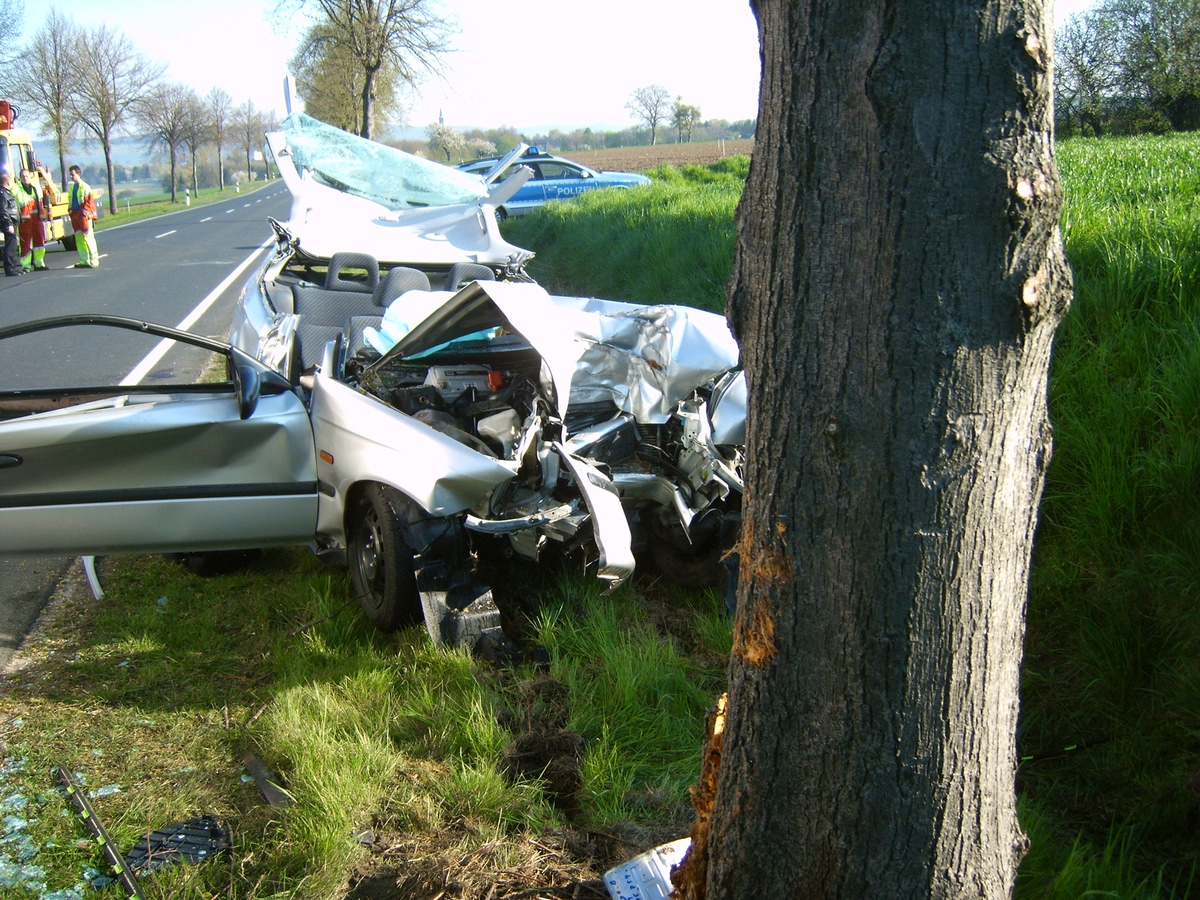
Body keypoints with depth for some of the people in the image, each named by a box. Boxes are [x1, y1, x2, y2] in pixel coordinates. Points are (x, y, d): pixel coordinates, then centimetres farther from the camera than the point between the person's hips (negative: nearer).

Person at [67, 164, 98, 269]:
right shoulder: (72, 187, 14)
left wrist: (86, 212, -16)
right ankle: (84, 261, 15)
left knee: (88, 237, -7)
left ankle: (94, 261, -5)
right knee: (79, 238, 9)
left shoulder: (85, 187, -8)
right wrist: (71, 211, 13)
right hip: (75, 215, 8)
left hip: (84, 215, -8)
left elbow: (90, 202, -10)